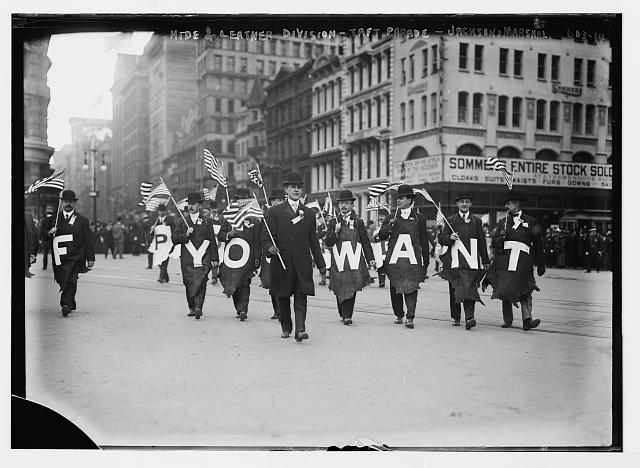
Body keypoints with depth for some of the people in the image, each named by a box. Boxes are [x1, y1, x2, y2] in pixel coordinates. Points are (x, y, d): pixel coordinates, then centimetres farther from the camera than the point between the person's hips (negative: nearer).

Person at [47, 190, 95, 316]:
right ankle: (71, 305, 22)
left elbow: (88, 241, 6)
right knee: (62, 281, 6)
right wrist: (50, 233, -8)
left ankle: (66, 304, -26)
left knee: (71, 281, -19)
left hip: (75, 257, -3)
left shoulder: (82, 220, 9)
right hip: (59, 257, 3)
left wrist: (90, 258, 0)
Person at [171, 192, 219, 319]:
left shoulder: (206, 222, 11)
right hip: (187, 259, 1)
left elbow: (212, 241, 10)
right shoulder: (182, 222, 12)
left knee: (201, 283, -13)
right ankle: (192, 308, 17)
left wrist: (214, 258, 5)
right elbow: (174, 238, 5)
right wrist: (186, 235, -12)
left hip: (203, 258, -1)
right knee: (189, 284, 5)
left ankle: (198, 307, -20)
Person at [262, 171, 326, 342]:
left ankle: (300, 329, -16)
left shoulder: (309, 213, 14)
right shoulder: (274, 212, 5)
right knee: (282, 297, 9)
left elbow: (313, 241, 16)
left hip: (302, 263, 1)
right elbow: (266, 236, 0)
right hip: (281, 262, -1)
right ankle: (286, 328, 26)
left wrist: (321, 264, 14)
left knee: (301, 296, -10)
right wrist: (270, 247, -23)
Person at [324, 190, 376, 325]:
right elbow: (327, 242, 5)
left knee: (351, 289, -7)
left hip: (354, 262, 0)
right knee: (340, 290, 1)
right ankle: (344, 314, 15)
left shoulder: (358, 222, 12)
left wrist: (370, 259, 7)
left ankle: (347, 316, -1)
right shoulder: (333, 222, 11)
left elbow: (366, 242, 13)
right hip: (338, 262, 0)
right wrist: (335, 232, -11)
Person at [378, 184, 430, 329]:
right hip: (394, 259, 2)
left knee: (411, 287, -9)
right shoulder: (392, 216, 10)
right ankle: (399, 315, 19)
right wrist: (389, 225, -14)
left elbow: (424, 242, 9)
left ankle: (410, 317, -9)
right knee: (395, 289, 5)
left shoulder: (419, 218, 6)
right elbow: (381, 236, 4)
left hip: (412, 260, -2)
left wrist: (425, 262, 8)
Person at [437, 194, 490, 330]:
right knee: (454, 289, 4)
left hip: (471, 261, 0)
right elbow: (442, 239, 3)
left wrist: (485, 261, 15)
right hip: (455, 261, 0)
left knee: (469, 288, -12)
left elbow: (482, 242, 16)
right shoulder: (450, 220, 11)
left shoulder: (477, 221, 15)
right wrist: (450, 238, -19)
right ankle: (455, 317, 15)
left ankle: (469, 318, -19)